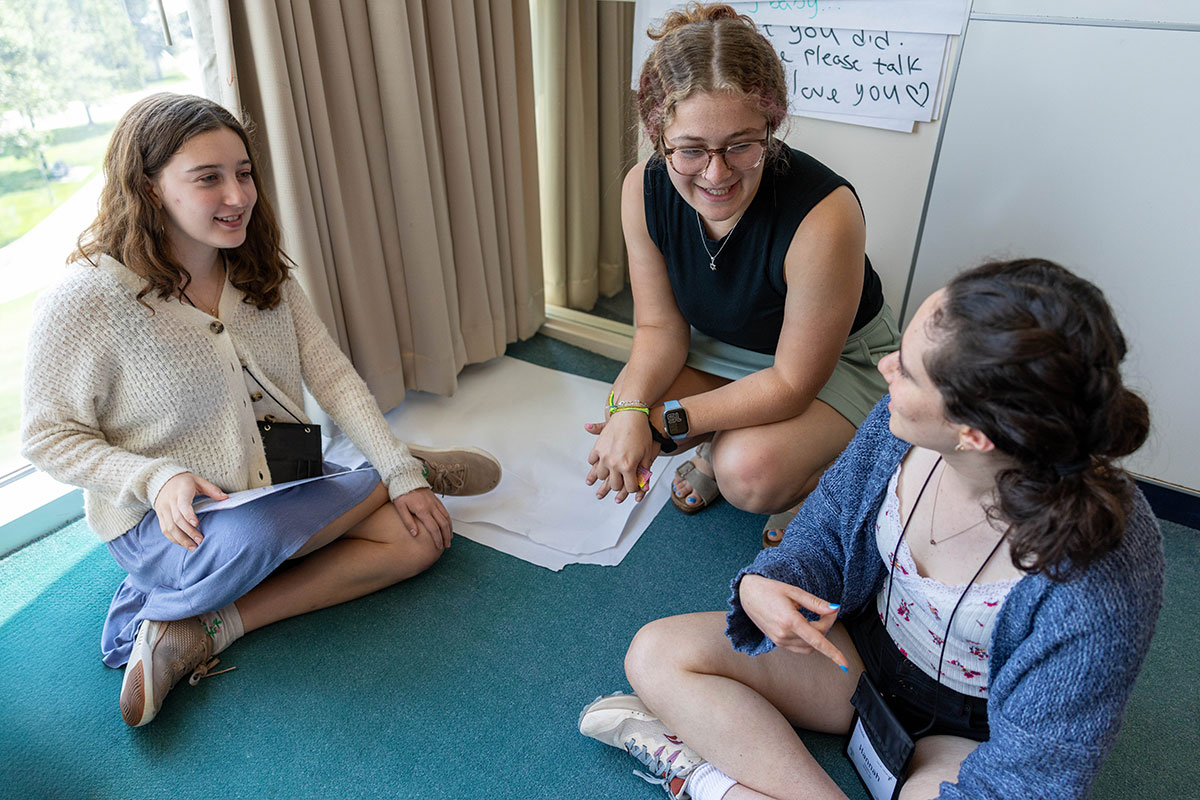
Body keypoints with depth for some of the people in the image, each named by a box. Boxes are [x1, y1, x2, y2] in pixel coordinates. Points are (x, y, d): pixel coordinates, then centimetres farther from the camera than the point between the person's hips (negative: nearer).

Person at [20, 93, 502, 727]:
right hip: (161, 519, -6)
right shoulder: (85, 301, -16)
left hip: (281, 487, 6)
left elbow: (334, 378, -1)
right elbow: (48, 438, -7)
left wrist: (400, 474, -10)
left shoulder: (264, 275, 1)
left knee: (423, 535, -11)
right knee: (247, 542, -40)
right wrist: (156, 479, -25)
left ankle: (200, 631, -12)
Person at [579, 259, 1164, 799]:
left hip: (973, 734, -4)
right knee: (656, 653, -7)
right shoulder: (902, 423, -21)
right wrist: (763, 585, -23)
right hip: (865, 649, 4)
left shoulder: (1100, 580, -33)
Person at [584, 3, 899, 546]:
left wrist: (667, 422, -31)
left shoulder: (825, 217, -37)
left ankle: (808, 480, 10)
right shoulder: (643, 190, -22)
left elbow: (794, 382, -28)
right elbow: (660, 326, -12)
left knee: (750, 472, -28)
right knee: (623, 416, -16)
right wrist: (633, 407, -33)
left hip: (838, 359, -4)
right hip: (720, 345, 5)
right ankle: (715, 450, 17)